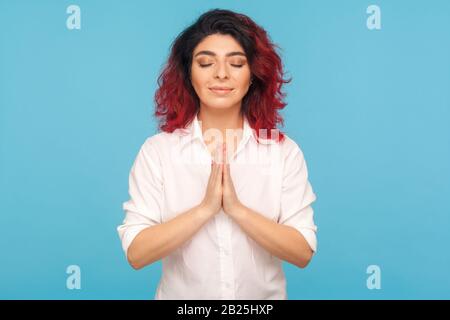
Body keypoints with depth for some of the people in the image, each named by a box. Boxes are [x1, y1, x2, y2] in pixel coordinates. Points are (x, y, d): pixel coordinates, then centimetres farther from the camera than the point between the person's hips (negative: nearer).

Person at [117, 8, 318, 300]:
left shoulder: (285, 151, -10)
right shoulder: (156, 150, -11)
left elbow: (303, 253, -13)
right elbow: (136, 253, -15)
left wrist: (237, 208, -24)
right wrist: (205, 208, -25)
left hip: (265, 295, 1)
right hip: (181, 295, 0)